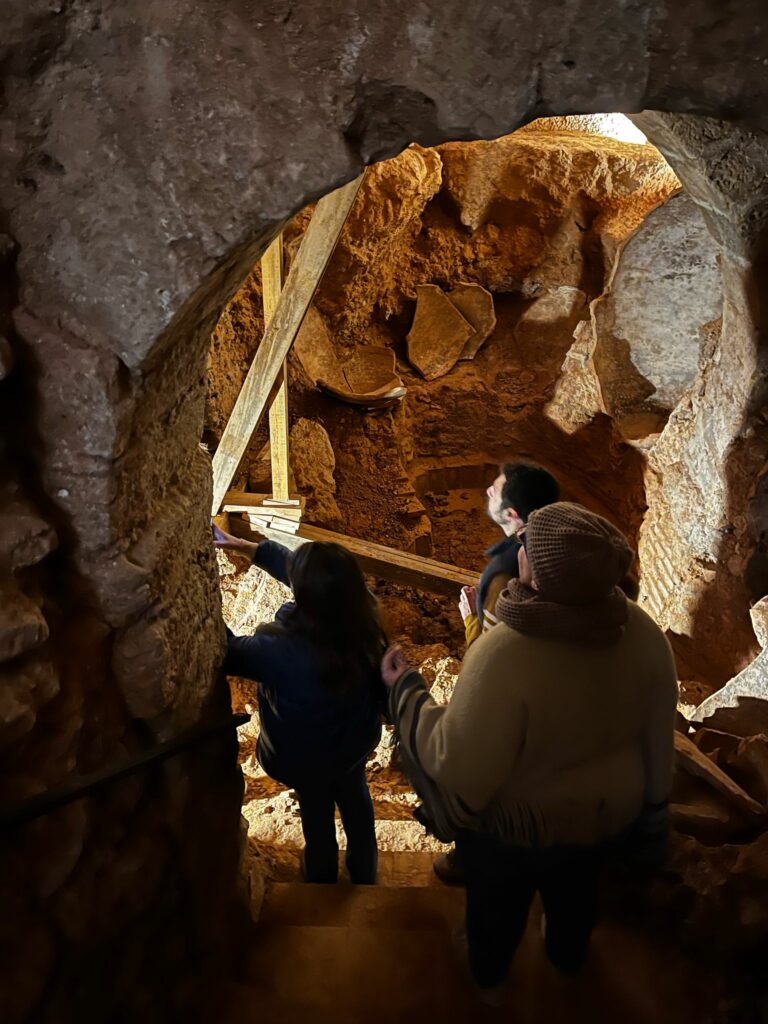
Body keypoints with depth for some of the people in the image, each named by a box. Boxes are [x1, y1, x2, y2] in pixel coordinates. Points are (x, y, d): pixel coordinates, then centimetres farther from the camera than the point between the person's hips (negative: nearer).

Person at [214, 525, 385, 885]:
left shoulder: (282, 650, -44)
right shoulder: (361, 612, -27)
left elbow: (227, 652, -24)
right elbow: (293, 566, -11)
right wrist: (248, 547, -5)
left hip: (305, 756, -4)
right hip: (357, 738, 4)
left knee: (316, 810, 27)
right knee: (354, 797, 32)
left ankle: (322, 875, 58)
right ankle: (364, 871, 58)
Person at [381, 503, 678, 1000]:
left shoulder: (503, 656, -41)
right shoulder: (644, 633, -22)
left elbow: (460, 769, -32)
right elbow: (658, 735, -7)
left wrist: (406, 689, -19)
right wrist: (651, 808, 11)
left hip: (517, 823, -4)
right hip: (607, 809, 4)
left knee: (498, 899, 30)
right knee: (577, 888, 36)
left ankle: (488, 971, 60)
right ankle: (569, 957, 66)